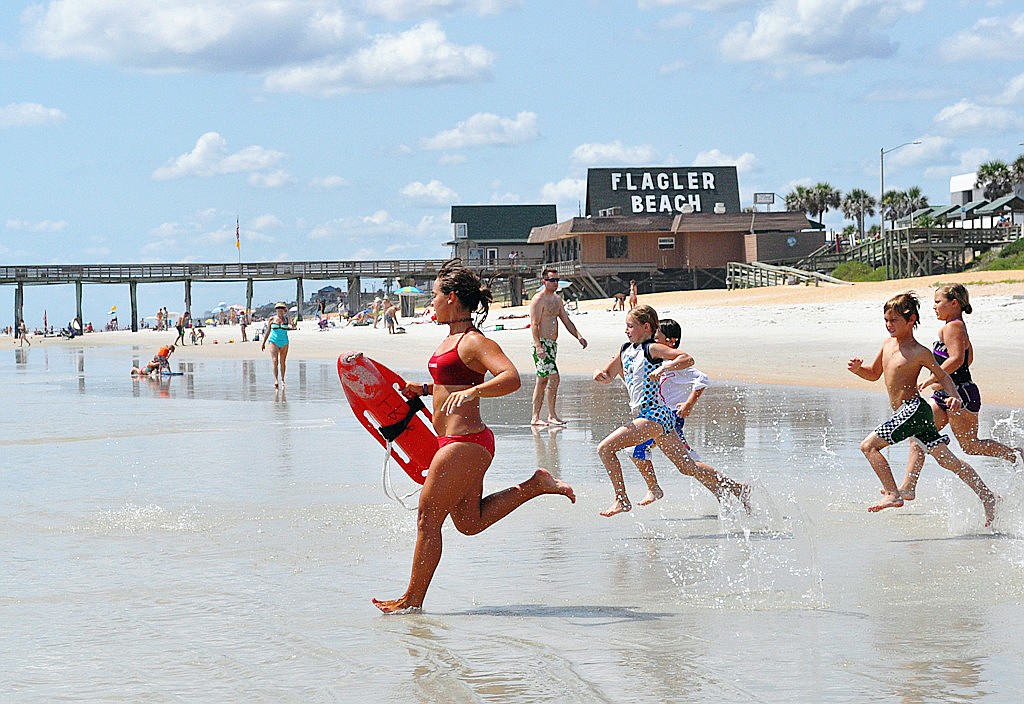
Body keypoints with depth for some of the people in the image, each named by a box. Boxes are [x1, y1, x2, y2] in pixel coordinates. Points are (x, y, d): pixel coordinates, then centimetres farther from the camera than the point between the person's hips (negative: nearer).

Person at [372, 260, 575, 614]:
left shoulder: (474, 342, -15)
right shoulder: (453, 338, 14)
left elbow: (511, 378, -29)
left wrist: (470, 392, -41)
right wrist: (425, 389, 18)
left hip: (463, 442, -11)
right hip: (460, 442, 11)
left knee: (428, 518, -2)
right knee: (469, 522, 17)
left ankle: (412, 599, 7)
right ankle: (535, 484, 17)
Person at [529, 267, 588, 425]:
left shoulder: (557, 299, 16)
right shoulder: (538, 299, -10)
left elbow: (566, 321, 20)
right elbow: (534, 325, -17)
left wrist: (578, 336, 6)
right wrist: (538, 346, -26)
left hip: (552, 344, 9)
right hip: (542, 343, -9)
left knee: (543, 381, 10)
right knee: (553, 377, -15)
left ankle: (535, 418, 13)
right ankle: (552, 415, -11)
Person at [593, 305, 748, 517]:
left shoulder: (652, 349, -9)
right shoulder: (625, 351, 14)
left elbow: (687, 359, -19)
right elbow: (609, 377, 23)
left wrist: (662, 368, -28)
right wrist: (601, 374, 1)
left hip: (655, 415, -9)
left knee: (605, 448, -15)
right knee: (687, 467, 15)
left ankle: (622, 500, -9)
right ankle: (735, 487, 23)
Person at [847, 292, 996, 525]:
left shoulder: (919, 352, -9)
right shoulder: (888, 344, 13)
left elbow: (942, 375, 0)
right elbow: (874, 374, 24)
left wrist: (954, 396, -15)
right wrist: (858, 368, 4)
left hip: (914, 408, -8)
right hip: (909, 413, 8)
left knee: (868, 445, -12)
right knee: (947, 459, 10)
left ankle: (892, 495, -13)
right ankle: (987, 496, 13)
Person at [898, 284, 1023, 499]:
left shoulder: (952, 327, -14)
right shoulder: (959, 326, 16)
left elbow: (956, 359, -25)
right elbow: (968, 359, 25)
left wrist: (932, 379, -24)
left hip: (961, 395, -10)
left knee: (970, 445, -4)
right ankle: (908, 487, -1)